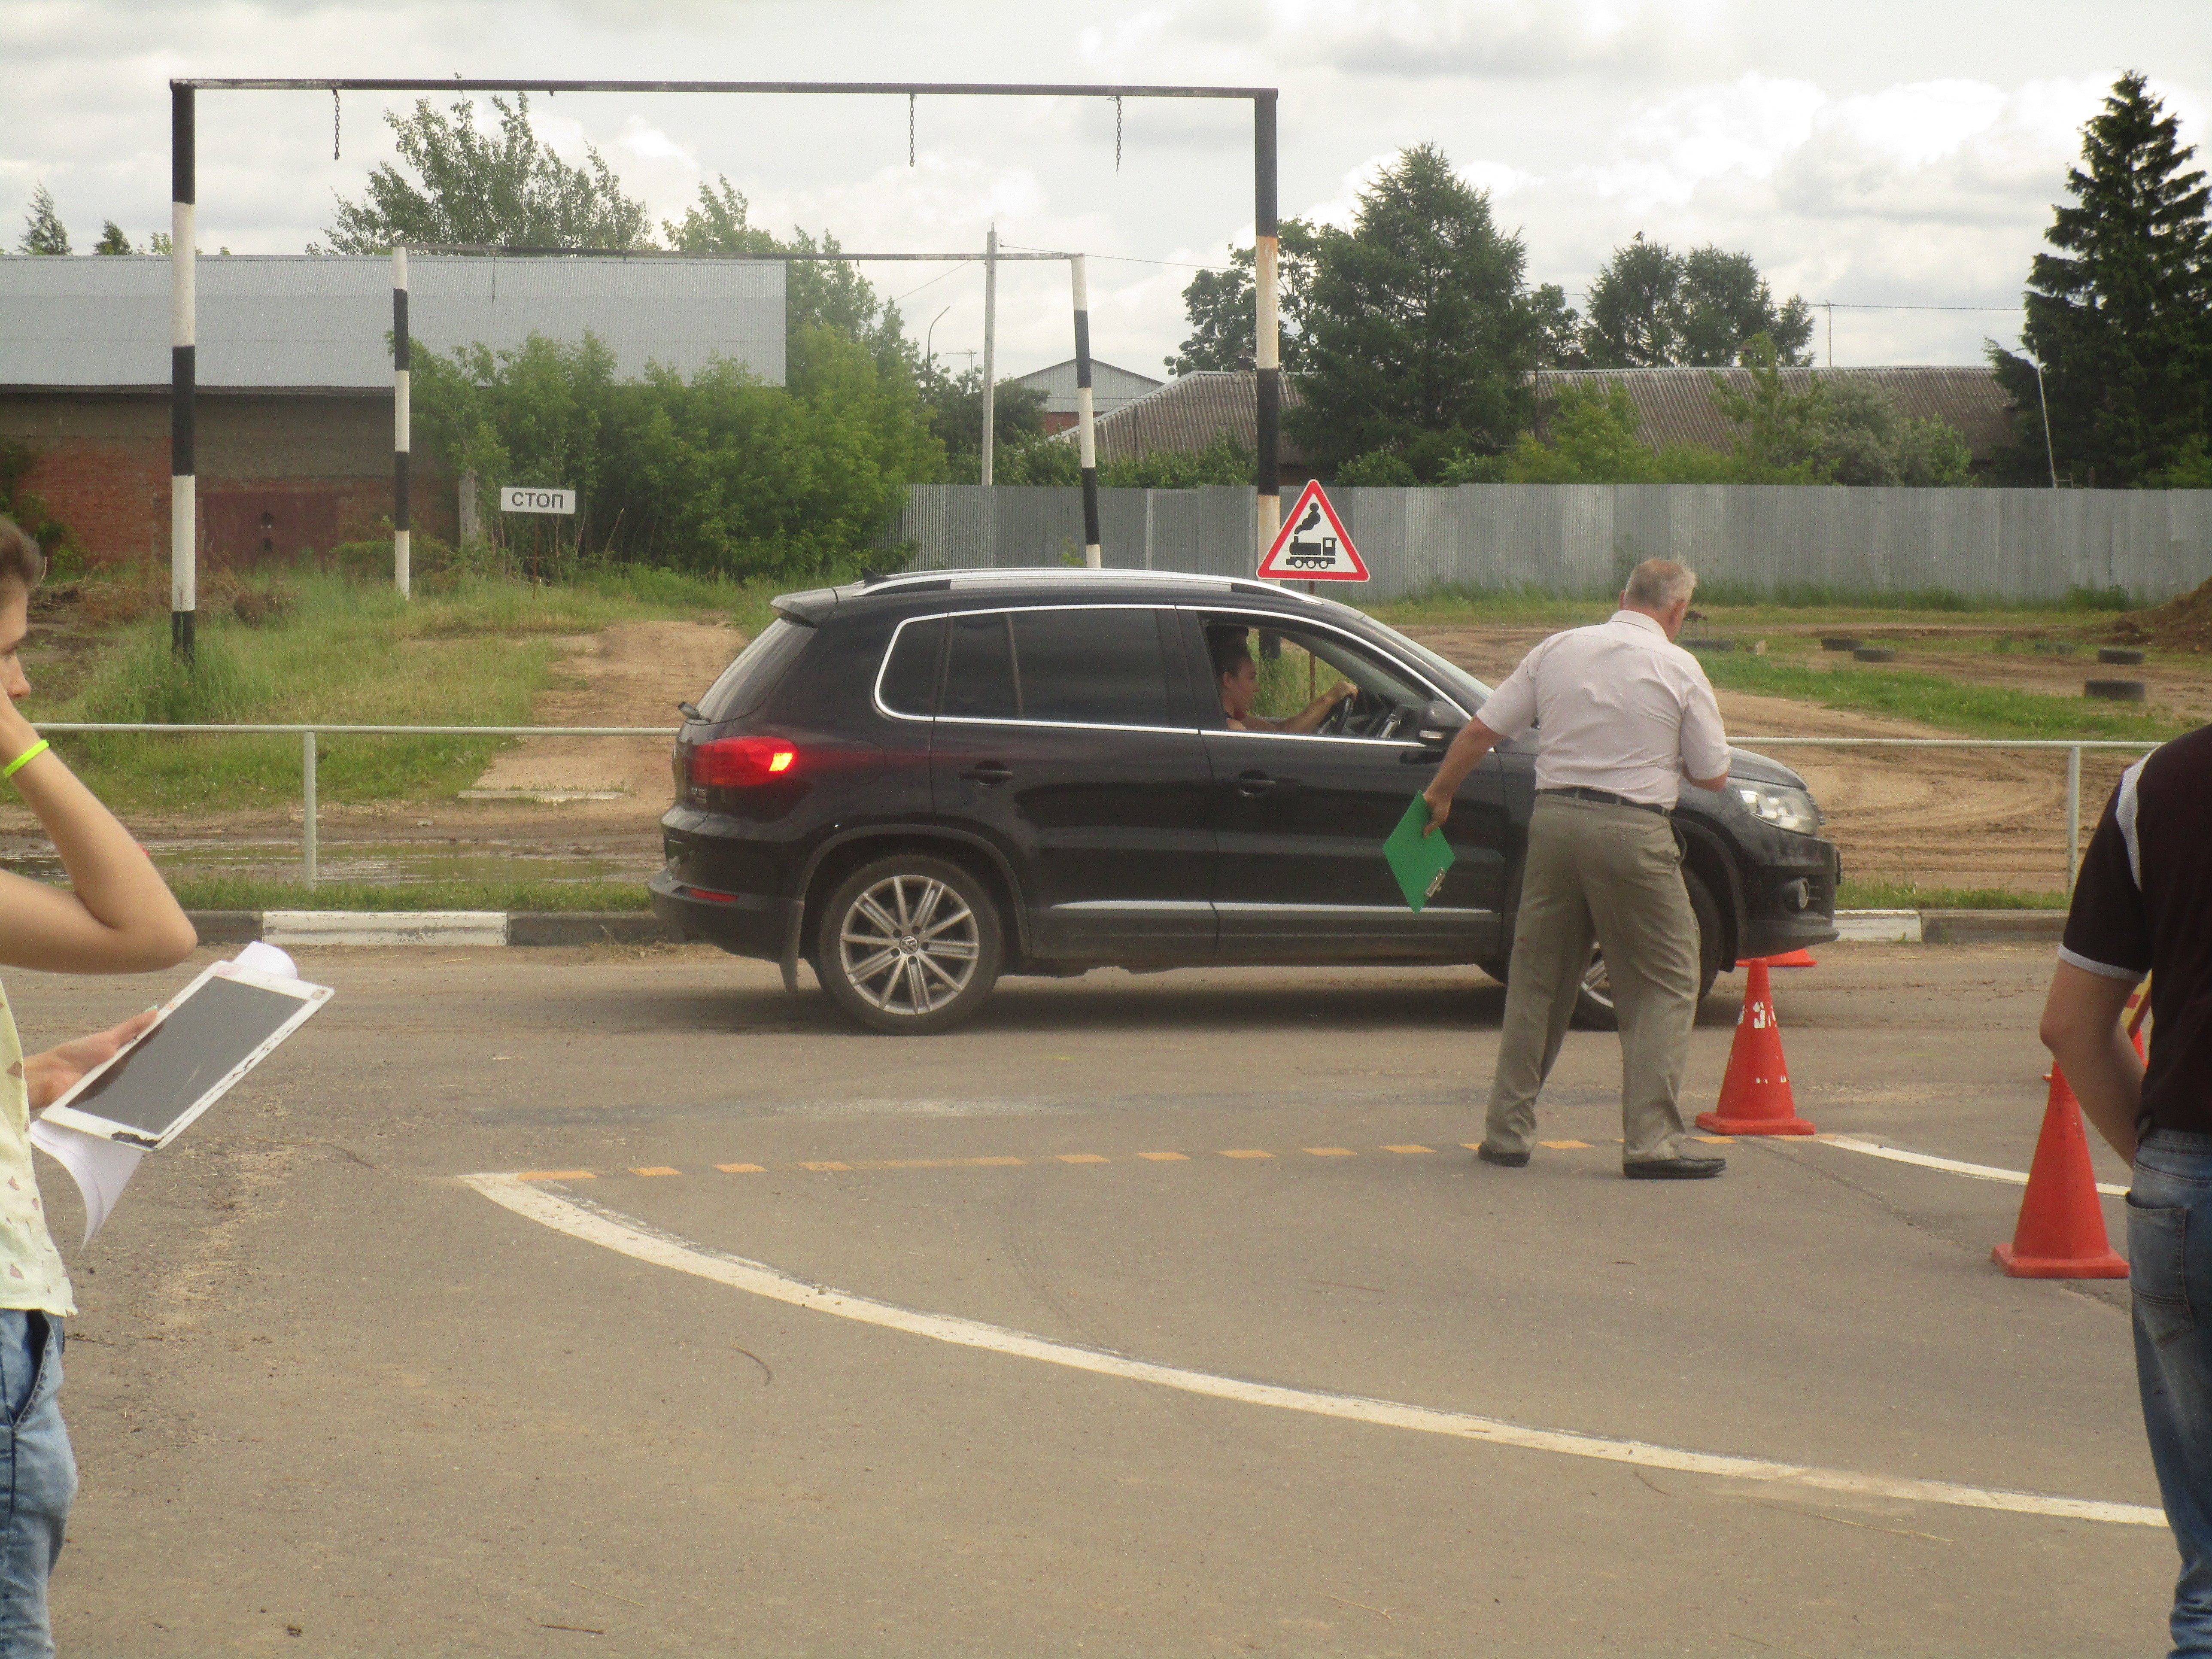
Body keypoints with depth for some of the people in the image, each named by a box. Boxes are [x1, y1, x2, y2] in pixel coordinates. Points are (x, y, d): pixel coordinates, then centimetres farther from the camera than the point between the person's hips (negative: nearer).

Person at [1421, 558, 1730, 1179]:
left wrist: (1439, 795, 22)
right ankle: (1650, 1143, -4)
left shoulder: (1557, 651, 8)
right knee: (1664, 987, 5)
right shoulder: (1679, 669, -1)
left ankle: (1506, 1133, 18)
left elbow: (1479, 732, 9)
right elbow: (1712, 775, 3)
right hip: (1633, 832, -4)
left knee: (1536, 981, 15)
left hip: (1555, 820, 4)